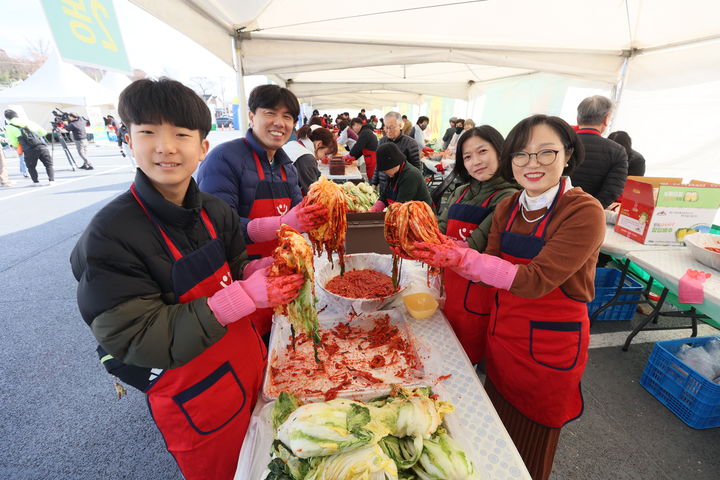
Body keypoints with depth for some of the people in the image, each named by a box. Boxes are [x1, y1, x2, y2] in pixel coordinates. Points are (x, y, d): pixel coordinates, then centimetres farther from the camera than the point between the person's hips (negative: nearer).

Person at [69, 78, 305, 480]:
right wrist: (242, 297, -33)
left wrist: (262, 271, -21)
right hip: (192, 400, -4)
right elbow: (133, 338, -24)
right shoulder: (110, 234, -22)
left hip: (250, 365, 5)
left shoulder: (216, 211, -6)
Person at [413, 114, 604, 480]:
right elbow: (490, 270, -4)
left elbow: (535, 280, -28)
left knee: (531, 445, 20)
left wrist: (464, 258, -35)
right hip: (503, 332, 5)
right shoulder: (507, 208, -1)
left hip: (550, 343, -5)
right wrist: (451, 256, -21)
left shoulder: (585, 212, -19)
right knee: (496, 427, 26)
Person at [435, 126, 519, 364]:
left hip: (479, 289, -5)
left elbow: (475, 247, -23)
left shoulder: (509, 199, -15)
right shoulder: (461, 193, 5)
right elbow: (441, 231, 1)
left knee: (468, 358, 15)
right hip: (451, 285, 6)